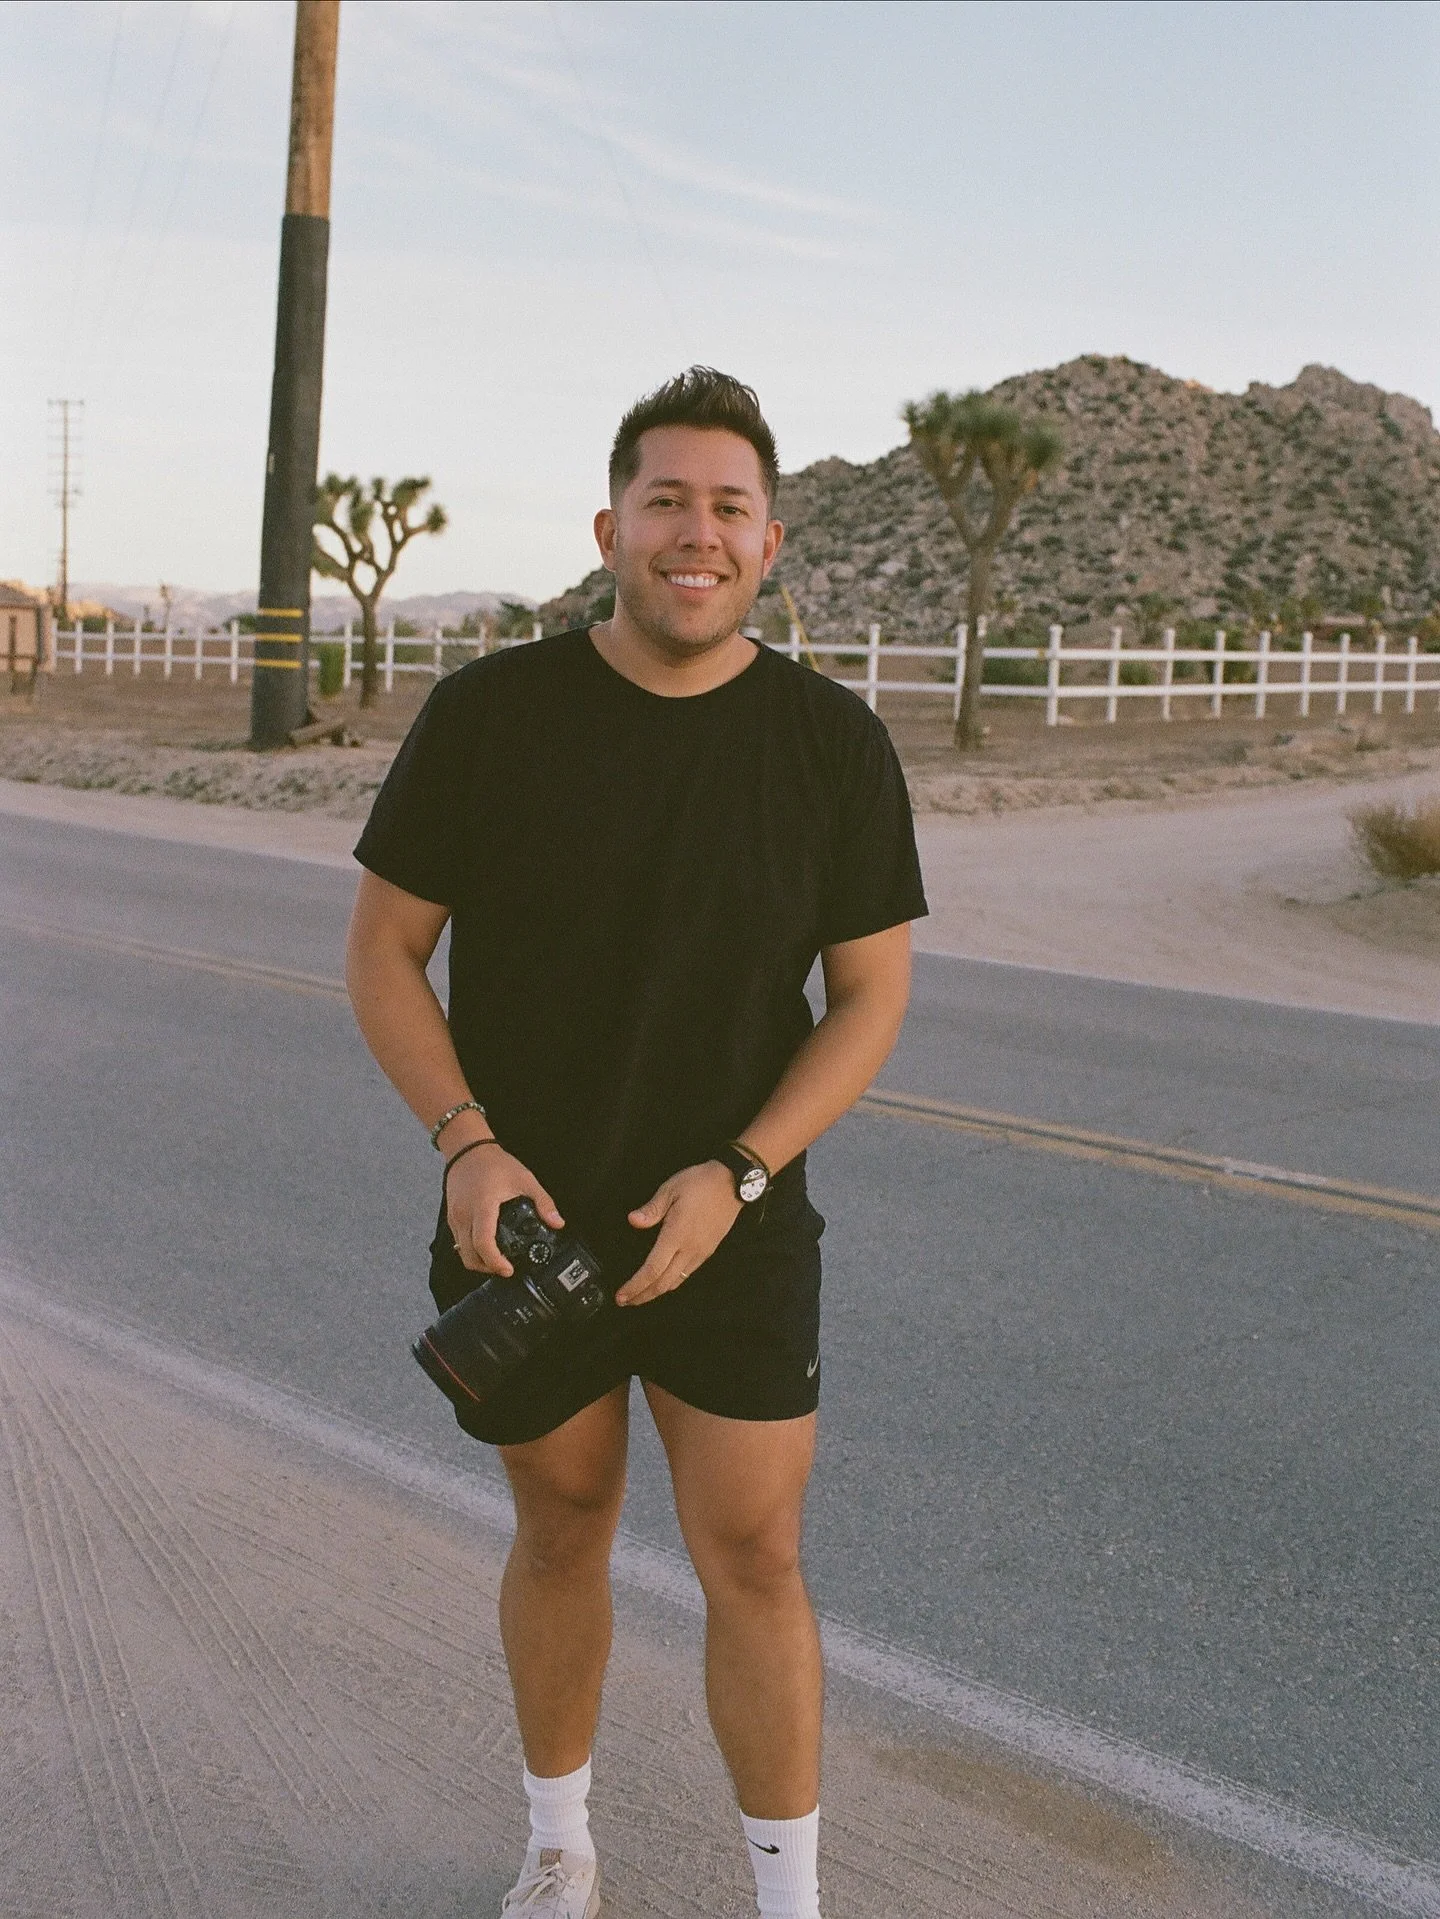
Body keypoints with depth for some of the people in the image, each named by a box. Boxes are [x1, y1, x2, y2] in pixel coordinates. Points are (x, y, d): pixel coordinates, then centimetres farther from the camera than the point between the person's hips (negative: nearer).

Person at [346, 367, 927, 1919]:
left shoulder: (833, 743, -6)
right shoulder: (489, 713, -7)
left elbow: (872, 993, -2)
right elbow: (382, 948, -2)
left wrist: (738, 1175, -15)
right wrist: (468, 1147, -16)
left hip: (734, 1229, 0)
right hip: (521, 1224, 1)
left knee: (754, 1561, 1)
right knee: (561, 1531, 16)